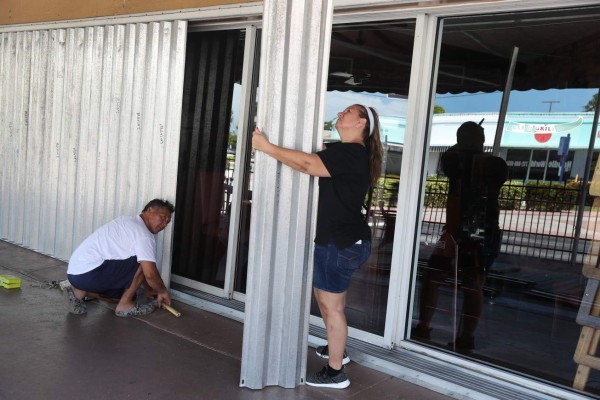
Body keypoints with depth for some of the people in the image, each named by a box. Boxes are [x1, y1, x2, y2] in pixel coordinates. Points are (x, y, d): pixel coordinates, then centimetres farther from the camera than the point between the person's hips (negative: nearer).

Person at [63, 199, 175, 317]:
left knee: (125, 293, 23)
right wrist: (163, 292, -1)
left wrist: (149, 289, 28)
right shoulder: (144, 235, -13)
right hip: (87, 273, -10)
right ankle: (124, 305, 0)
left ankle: (79, 291, 14)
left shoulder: (129, 223, 19)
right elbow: (150, 274, -21)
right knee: (142, 262, -11)